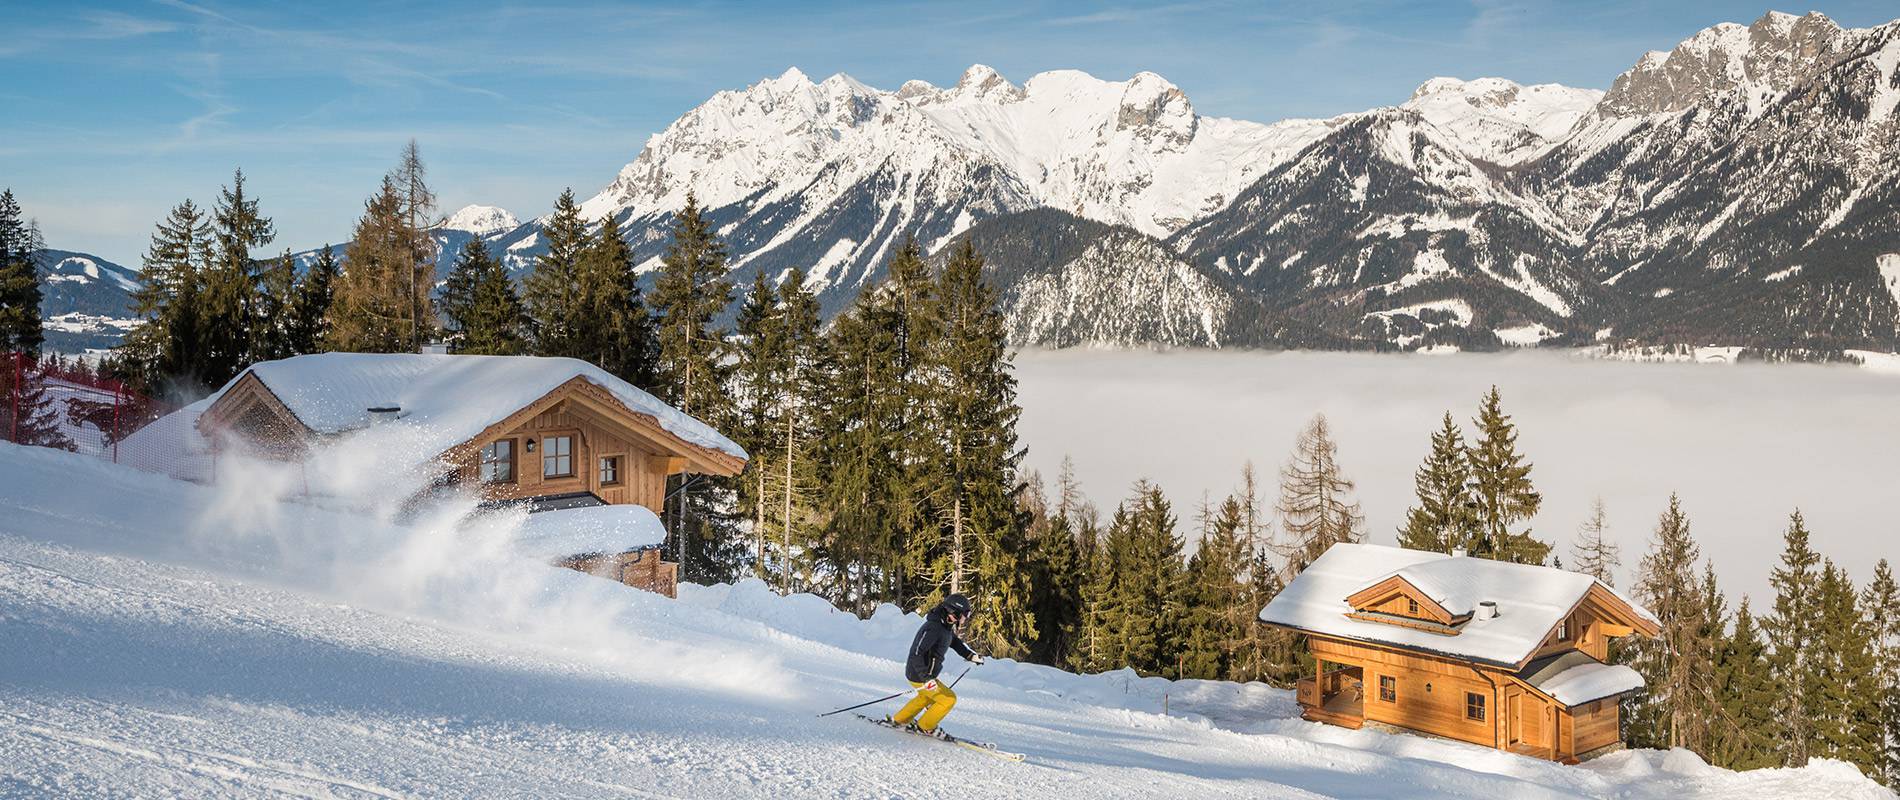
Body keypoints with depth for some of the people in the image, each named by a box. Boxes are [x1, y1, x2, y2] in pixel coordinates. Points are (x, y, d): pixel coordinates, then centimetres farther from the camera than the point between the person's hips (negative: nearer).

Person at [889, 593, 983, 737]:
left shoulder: (946, 626, 2)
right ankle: (925, 727, 15)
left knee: (927, 696, 33)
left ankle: (899, 720, 42)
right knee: (949, 699, 0)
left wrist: (970, 655, 16)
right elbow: (916, 654, -33)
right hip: (919, 676, -10)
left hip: (925, 674, 10)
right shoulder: (933, 628, -29)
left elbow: (954, 641, 25)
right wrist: (926, 678, -37)